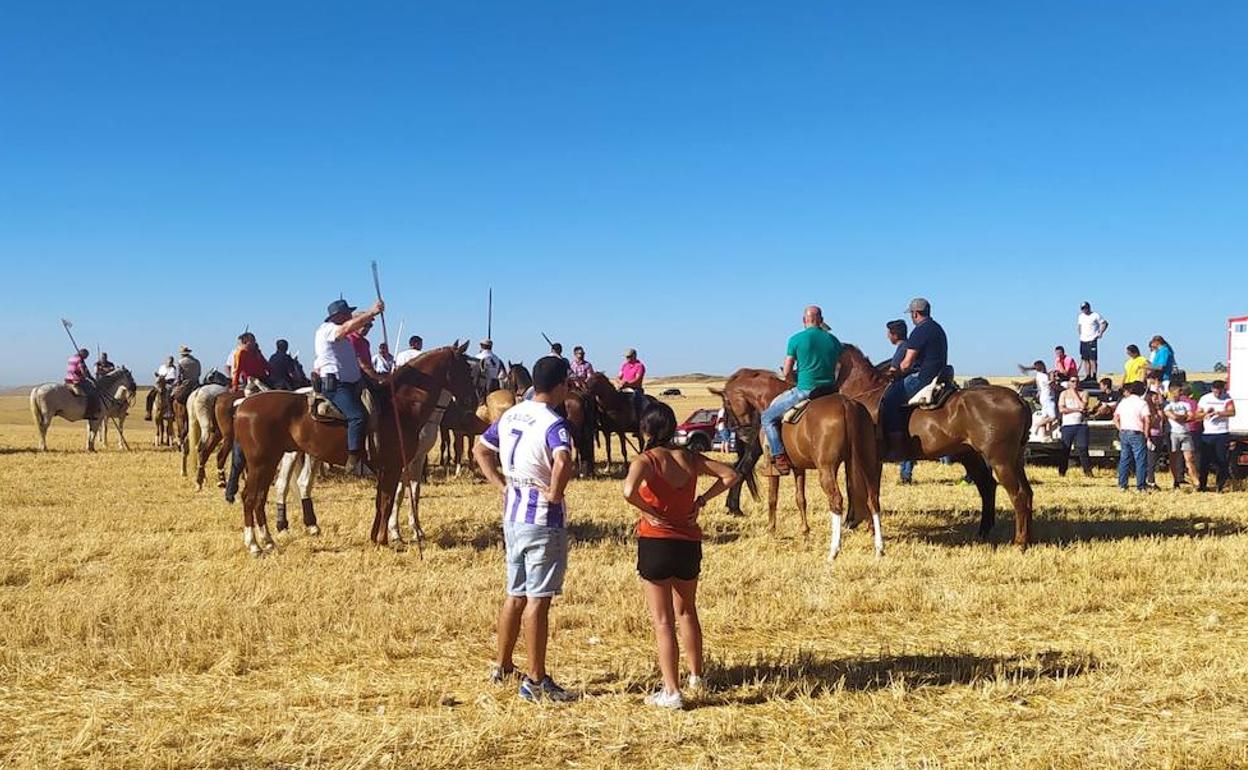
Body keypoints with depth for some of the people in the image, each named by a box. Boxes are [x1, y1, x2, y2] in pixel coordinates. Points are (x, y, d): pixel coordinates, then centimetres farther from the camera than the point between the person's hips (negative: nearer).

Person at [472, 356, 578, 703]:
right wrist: (555, 494, -22)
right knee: (538, 599, -1)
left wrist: (502, 485, 13)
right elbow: (563, 461, -37)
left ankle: (502, 667, 29)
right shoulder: (553, 423, -17)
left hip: (513, 514, 8)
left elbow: (480, 449, 20)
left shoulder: (510, 415, 8)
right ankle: (536, 681, 5)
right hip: (542, 518, -8)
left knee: (515, 595, 18)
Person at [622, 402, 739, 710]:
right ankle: (696, 675, 37)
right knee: (686, 612, 25)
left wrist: (650, 512, -14)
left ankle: (671, 692, 3)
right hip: (690, 543, 5)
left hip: (655, 543, -5)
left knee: (663, 621, 3)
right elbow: (730, 476, 6)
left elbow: (629, 491, -30)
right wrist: (701, 501, 6)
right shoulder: (690, 458, 3)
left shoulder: (646, 460, -12)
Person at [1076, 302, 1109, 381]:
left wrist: (1100, 333, -11)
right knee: (1085, 359, 5)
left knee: (1092, 359, -11)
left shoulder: (1096, 315, -4)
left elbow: (1105, 323, -3)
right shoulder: (1080, 316, 15)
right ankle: (1087, 376, 9)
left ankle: (1093, 376, -12)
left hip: (1092, 340, -6)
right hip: (1083, 341, 7)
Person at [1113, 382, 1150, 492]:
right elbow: (1146, 420, -13)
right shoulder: (1142, 403, -6)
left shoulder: (1123, 402, 12)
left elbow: (1115, 418, 14)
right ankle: (1141, 486, -2)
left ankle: (1122, 485, 10)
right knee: (1140, 460, -1)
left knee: (1124, 459, 9)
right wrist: (1146, 435, -8)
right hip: (1136, 433, -6)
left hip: (1123, 433, 6)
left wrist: (1121, 430, 14)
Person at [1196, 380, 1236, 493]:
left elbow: (1232, 412, -16)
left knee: (1222, 460, -4)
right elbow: (1197, 414, 8)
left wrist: (1217, 413, -27)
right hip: (1206, 434, 2)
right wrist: (1205, 413, -13)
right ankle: (1202, 485, 11)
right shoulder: (1204, 399, 6)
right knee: (1205, 460, 3)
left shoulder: (1227, 399, -1)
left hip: (1222, 434, -2)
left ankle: (1221, 484, 8)